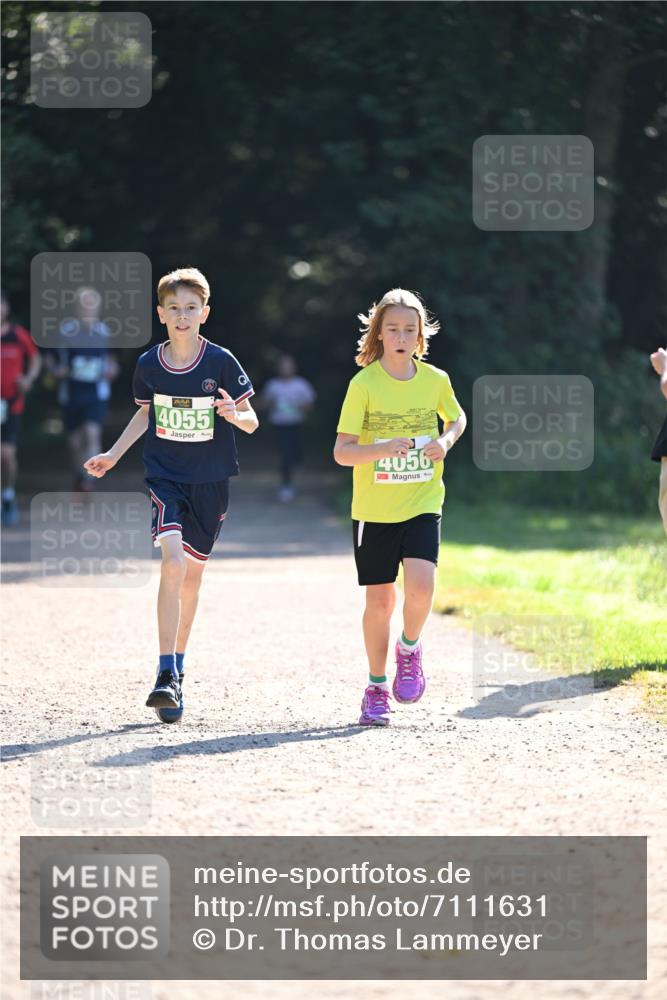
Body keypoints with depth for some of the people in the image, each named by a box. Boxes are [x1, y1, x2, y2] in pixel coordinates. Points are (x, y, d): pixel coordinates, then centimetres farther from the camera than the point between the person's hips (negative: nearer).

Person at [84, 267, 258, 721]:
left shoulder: (221, 361, -8)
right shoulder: (149, 365, -2)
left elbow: (252, 421, -4)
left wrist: (235, 415, -26)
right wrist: (113, 455, 14)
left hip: (210, 480, 0)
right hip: (165, 477, 0)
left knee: (192, 574, 10)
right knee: (173, 561, -21)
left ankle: (178, 665, 29)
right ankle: (167, 673, -21)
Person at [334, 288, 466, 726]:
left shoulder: (435, 380, -1)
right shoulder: (364, 384, -9)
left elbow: (458, 418, 20)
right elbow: (342, 451, -12)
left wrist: (446, 441, -2)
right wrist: (383, 449, -30)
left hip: (422, 504, 1)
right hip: (374, 509, -1)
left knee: (421, 585, -20)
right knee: (379, 600, 3)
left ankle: (410, 648, 10)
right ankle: (377, 687, 21)